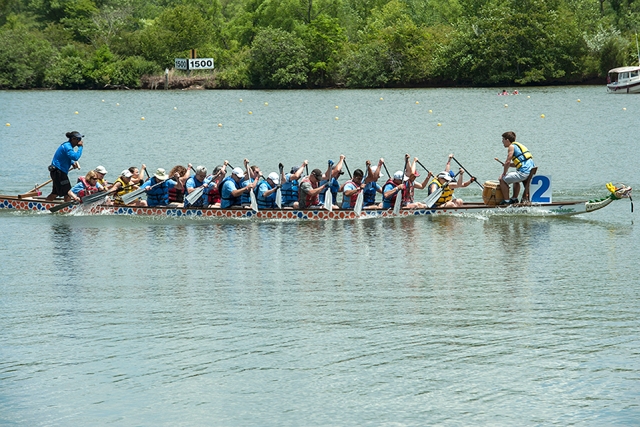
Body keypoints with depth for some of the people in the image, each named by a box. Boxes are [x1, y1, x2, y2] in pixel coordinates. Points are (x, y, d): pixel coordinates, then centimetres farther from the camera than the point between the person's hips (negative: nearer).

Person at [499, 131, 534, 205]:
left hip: (523, 173, -10)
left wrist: (504, 174, 1)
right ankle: (514, 198, 37)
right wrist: (508, 165, 19)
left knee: (502, 180, 1)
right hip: (531, 171, 10)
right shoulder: (518, 145, 22)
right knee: (516, 180, 38)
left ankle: (506, 201, 4)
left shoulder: (511, 146, -5)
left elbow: (508, 162, -11)